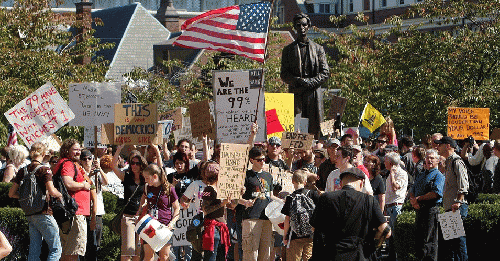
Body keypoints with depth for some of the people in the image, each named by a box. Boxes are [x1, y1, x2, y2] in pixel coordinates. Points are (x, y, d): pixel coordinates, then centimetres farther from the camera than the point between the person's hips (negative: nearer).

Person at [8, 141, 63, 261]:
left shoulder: (23, 171, 8)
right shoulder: (44, 170, -10)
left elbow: (12, 193, 11)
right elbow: (52, 192, -20)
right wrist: (60, 195, 0)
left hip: (29, 214, 7)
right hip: (44, 213, -7)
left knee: (34, 251, 10)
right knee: (56, 249, -1)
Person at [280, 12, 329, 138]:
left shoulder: (318, 49, 13)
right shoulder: (288, 50, 13)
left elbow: (325, 73, 6)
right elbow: (284, 75, 8)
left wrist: (309, 82, -10)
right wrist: (298, 81, -11)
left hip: (313, 93, 0)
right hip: (295, 94, 0)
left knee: (315, 128, -4)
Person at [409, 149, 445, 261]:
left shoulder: (438, 176, -2)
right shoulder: (420, 175, 23)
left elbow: (436, 193, -16)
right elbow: (412, 191, 20)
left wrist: (418, 199, -11)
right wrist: (413, 200, -4)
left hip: (431, 210, -8)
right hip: (419, 210, 8)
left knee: (428, 241, -10)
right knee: (418, 240, 7)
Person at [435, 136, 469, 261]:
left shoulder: (457, 162, -9)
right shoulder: (449, 162, 21)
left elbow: (463, 185, -19)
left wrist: (458, 202, -28)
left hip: (458, 208, -10)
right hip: (450, 208, 10)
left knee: (458, 239, -11)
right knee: (447, 239, 11)